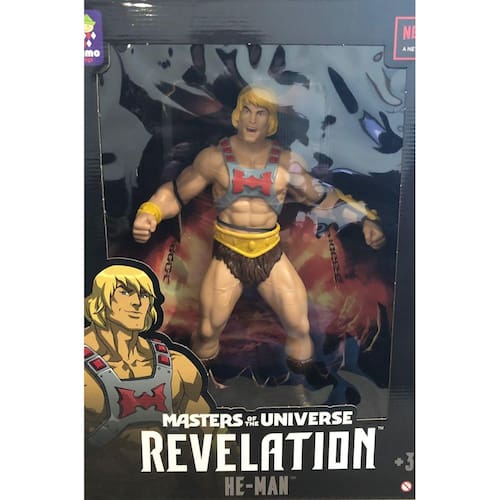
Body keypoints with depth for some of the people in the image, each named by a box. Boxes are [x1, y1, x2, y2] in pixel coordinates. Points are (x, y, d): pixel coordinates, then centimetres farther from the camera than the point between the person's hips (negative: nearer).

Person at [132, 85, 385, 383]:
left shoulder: (287, 162, -1)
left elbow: (324, 197, 6)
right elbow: (176, 193, -1)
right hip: (228, 255, -1)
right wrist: (148, 213, -21)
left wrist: (366, 218, -3)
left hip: (271, 254, 2)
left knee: (300, 328, 5)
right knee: (208, 331, 1)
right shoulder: (214, 157, -5)